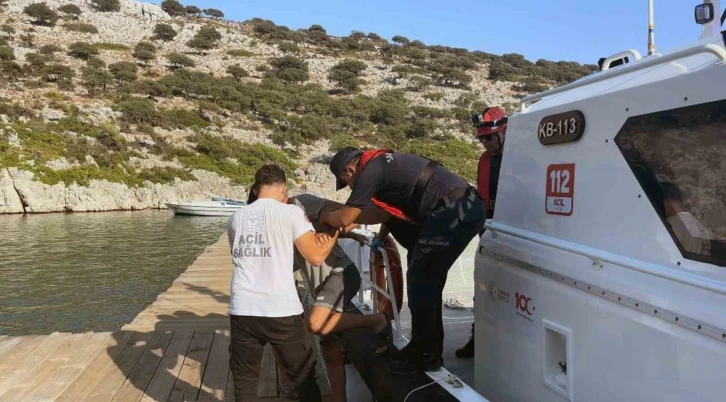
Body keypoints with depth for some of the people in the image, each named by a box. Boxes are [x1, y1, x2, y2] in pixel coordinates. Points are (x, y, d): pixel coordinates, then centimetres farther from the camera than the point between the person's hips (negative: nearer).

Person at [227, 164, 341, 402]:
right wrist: (333, 238, 11)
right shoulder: (290, 212, -2)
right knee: (304, 377, 14)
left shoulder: (236, 218, 11)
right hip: (281, 311, -3)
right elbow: (316, 258, -6)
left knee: (244, 381, 17)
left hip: (242, 311, 4)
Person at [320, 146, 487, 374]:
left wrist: (326, 216, 15)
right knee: (428, 278, 16)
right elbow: (387, 211, 27)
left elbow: (343, 219, -6)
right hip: (467, 207, 10)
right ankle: (429, 347, 27)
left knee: (420, 279, -2)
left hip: (453, 212, -10)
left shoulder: (370, 171, -9)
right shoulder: (383, 163, 21)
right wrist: (349, 216, 27)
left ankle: (424, 355, 8)